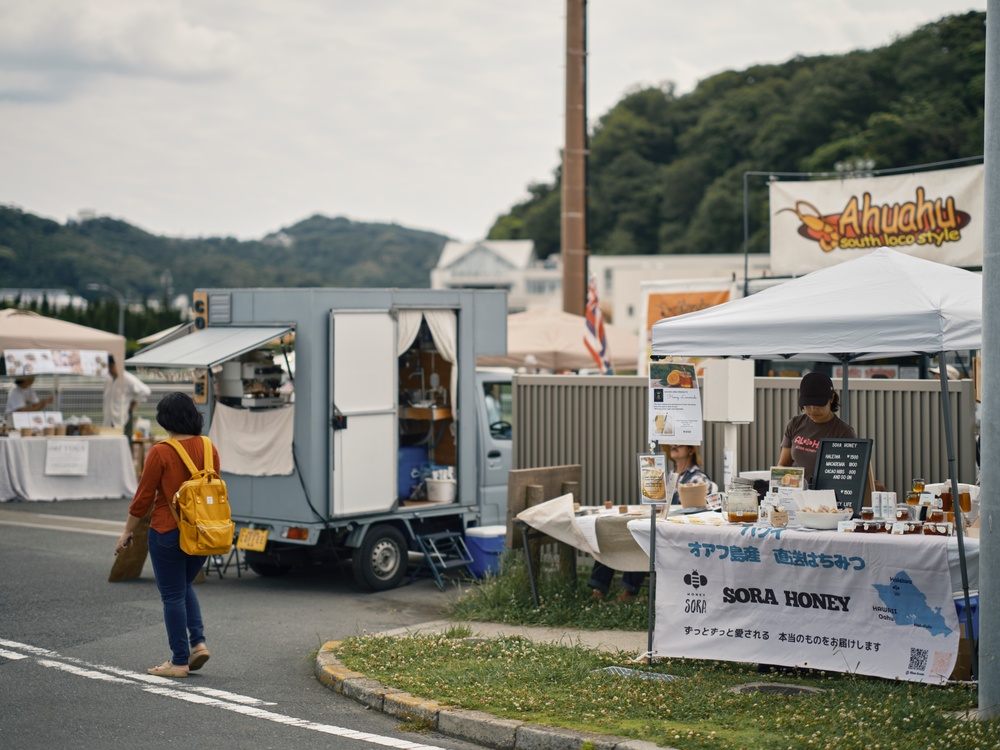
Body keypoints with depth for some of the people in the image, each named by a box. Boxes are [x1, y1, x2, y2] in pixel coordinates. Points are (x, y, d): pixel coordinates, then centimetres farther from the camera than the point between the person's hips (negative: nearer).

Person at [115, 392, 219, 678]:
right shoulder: (209, 449, 1)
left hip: (168, 533, -6)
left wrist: (127, 532, 2)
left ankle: (179, 661, 8)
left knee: (173, 595, 4)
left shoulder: (161, 452, -14)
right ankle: (198, 642, 11)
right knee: (184, 586, 25)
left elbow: (144, 497, -10)